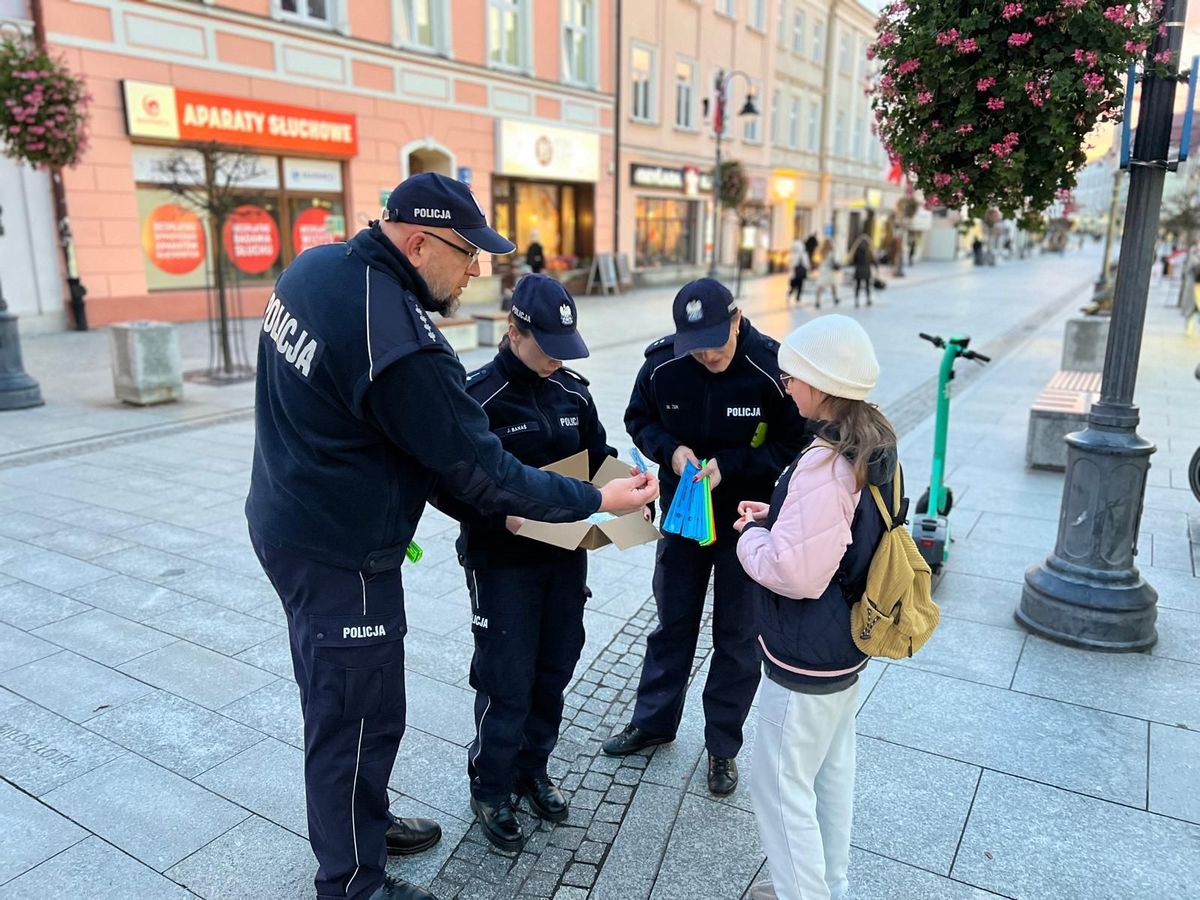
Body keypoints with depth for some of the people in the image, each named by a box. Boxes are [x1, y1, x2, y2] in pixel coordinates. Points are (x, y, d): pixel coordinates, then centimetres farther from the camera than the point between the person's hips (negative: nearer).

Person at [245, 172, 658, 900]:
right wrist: (597, 499, -10)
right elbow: (484, 469, -22)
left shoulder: (317, 266, -1)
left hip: (289, 524, 10)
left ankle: (359, 825, 47)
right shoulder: (401, 343, -30)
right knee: (358, 717, 10)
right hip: (342, 556, -10)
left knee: (337, 699, 25)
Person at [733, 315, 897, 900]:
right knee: (833, 771, 25)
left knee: (781, 785, 9)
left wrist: (753, 534, -12)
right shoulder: (874, 447, 0)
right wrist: (778, 518, 2)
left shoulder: (824, 466, -30)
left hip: (805, 660, -10)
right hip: (846, 647, 10)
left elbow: (794, 572, -30)